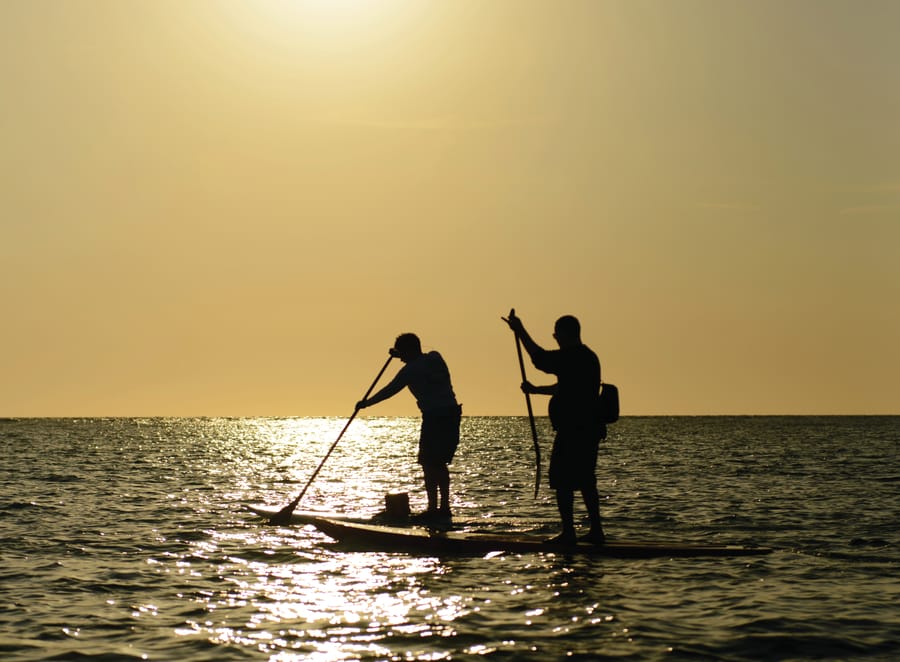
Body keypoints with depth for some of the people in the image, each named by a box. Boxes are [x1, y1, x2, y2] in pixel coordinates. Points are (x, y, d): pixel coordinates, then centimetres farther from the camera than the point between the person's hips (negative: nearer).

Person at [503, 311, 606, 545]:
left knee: (562, 481, -3)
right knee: (586, 481, 15)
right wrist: (535, 389, 30)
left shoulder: (571, 357, -15)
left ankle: (568, 532, -3)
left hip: (572, 431, -10)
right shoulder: (588, 357, 16)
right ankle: (596, 531, 17)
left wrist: (520, 331, -6)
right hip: (589, 430, 10)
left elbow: (540, 358, -15)